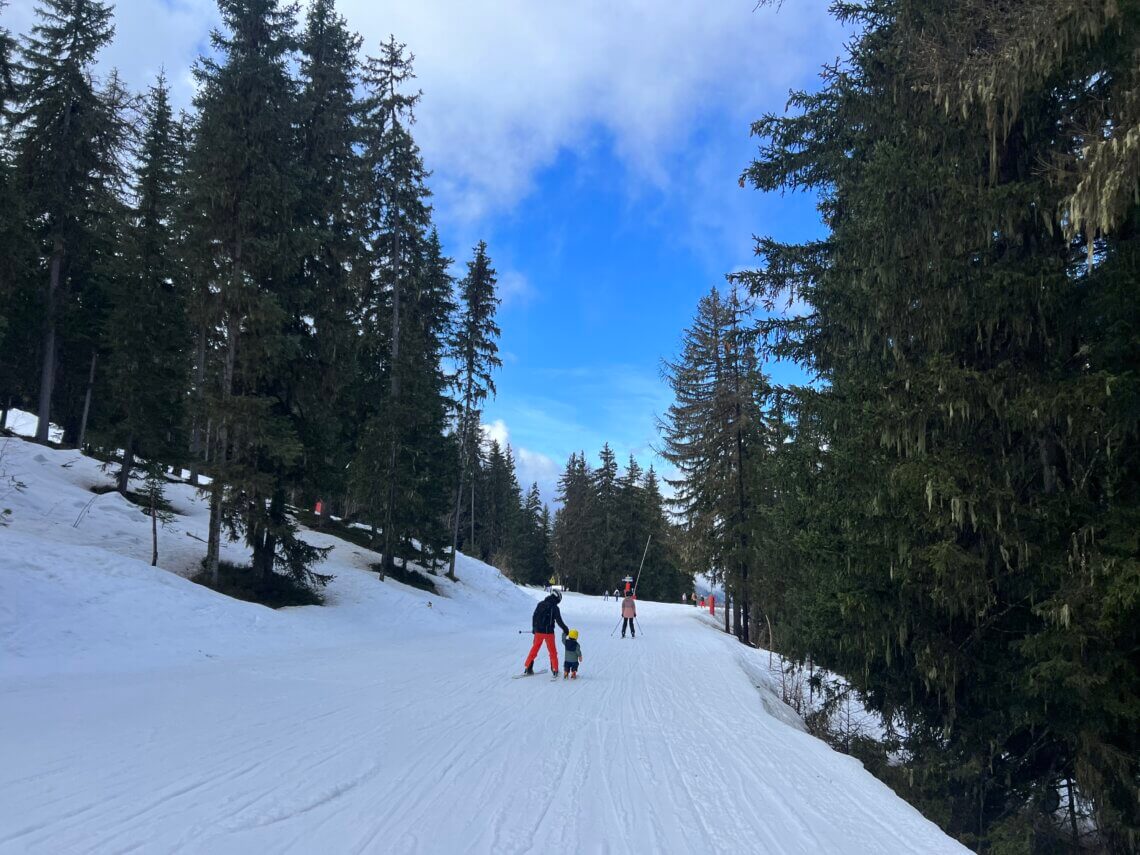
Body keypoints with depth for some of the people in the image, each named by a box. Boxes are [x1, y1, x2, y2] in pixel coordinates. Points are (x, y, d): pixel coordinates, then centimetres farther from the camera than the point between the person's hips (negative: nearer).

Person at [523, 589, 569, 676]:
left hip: (538, 631, 4)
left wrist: (534, 628, 21)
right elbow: (559, 621, -10)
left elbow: (534, 616, 9)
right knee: (552, 651, 10)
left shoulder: (540, 604, 3)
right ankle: (555, 670, 10)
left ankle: (528, 667, 14)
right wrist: (565, 629, 5)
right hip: (549, 632, -4)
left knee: (534, 649, 15)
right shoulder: (554, 607, -11)